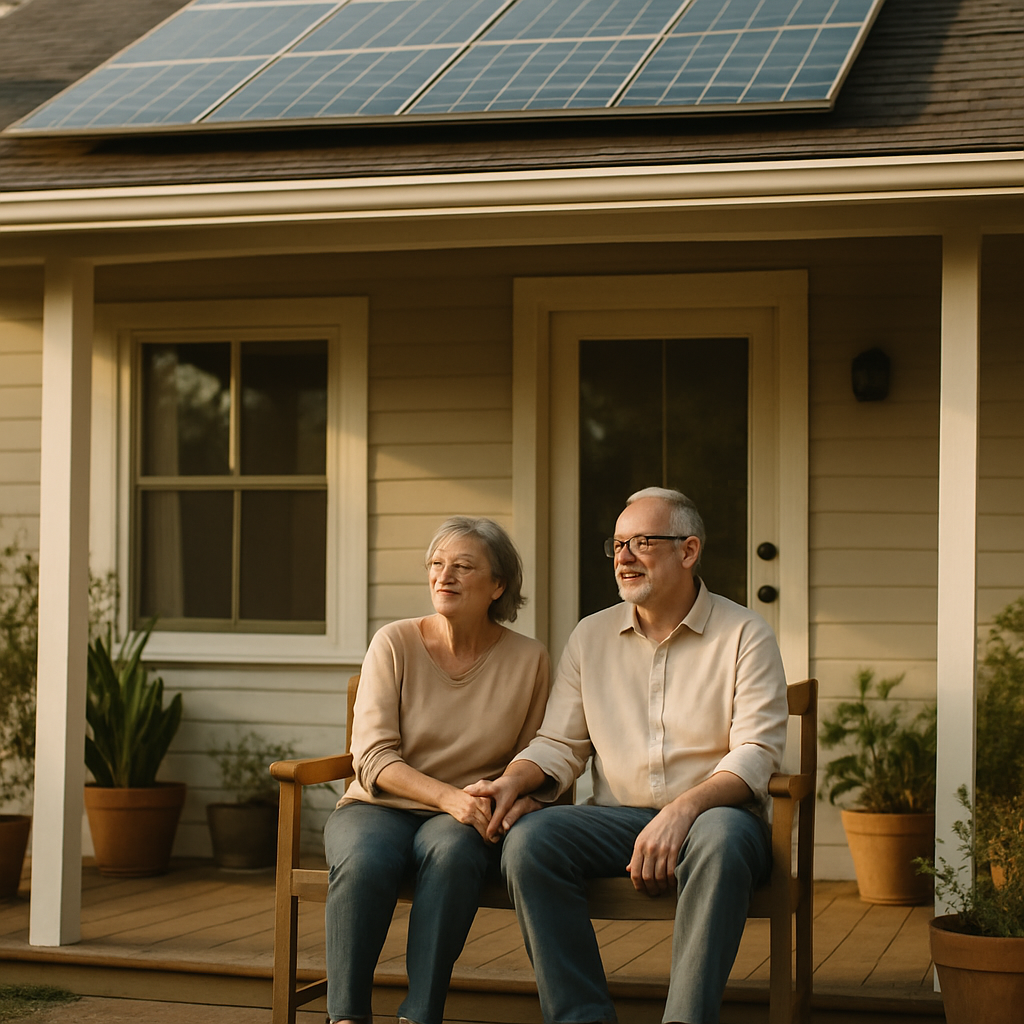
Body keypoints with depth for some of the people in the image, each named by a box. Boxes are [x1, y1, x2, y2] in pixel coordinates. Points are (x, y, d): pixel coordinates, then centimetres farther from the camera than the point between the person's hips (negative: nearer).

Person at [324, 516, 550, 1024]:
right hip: (378, 807, 0)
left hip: (463, 821, 0)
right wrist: (449, 796, -23)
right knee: (364, 862, -35)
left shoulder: (528, 660, 2)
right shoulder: (395, 644, -1)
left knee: (453, 851, -36)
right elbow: (373, 757, -7)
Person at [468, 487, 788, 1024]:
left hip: (711, 814, -3)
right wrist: (513, 782, -10)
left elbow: (755, 754, -10)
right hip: (616, 817, 4)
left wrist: (684, 809, -27)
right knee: (528, 838, -26)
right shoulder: (591, 636, 13)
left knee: (721, 838, -39)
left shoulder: (744, 635, 0)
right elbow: (559, 744, 13)